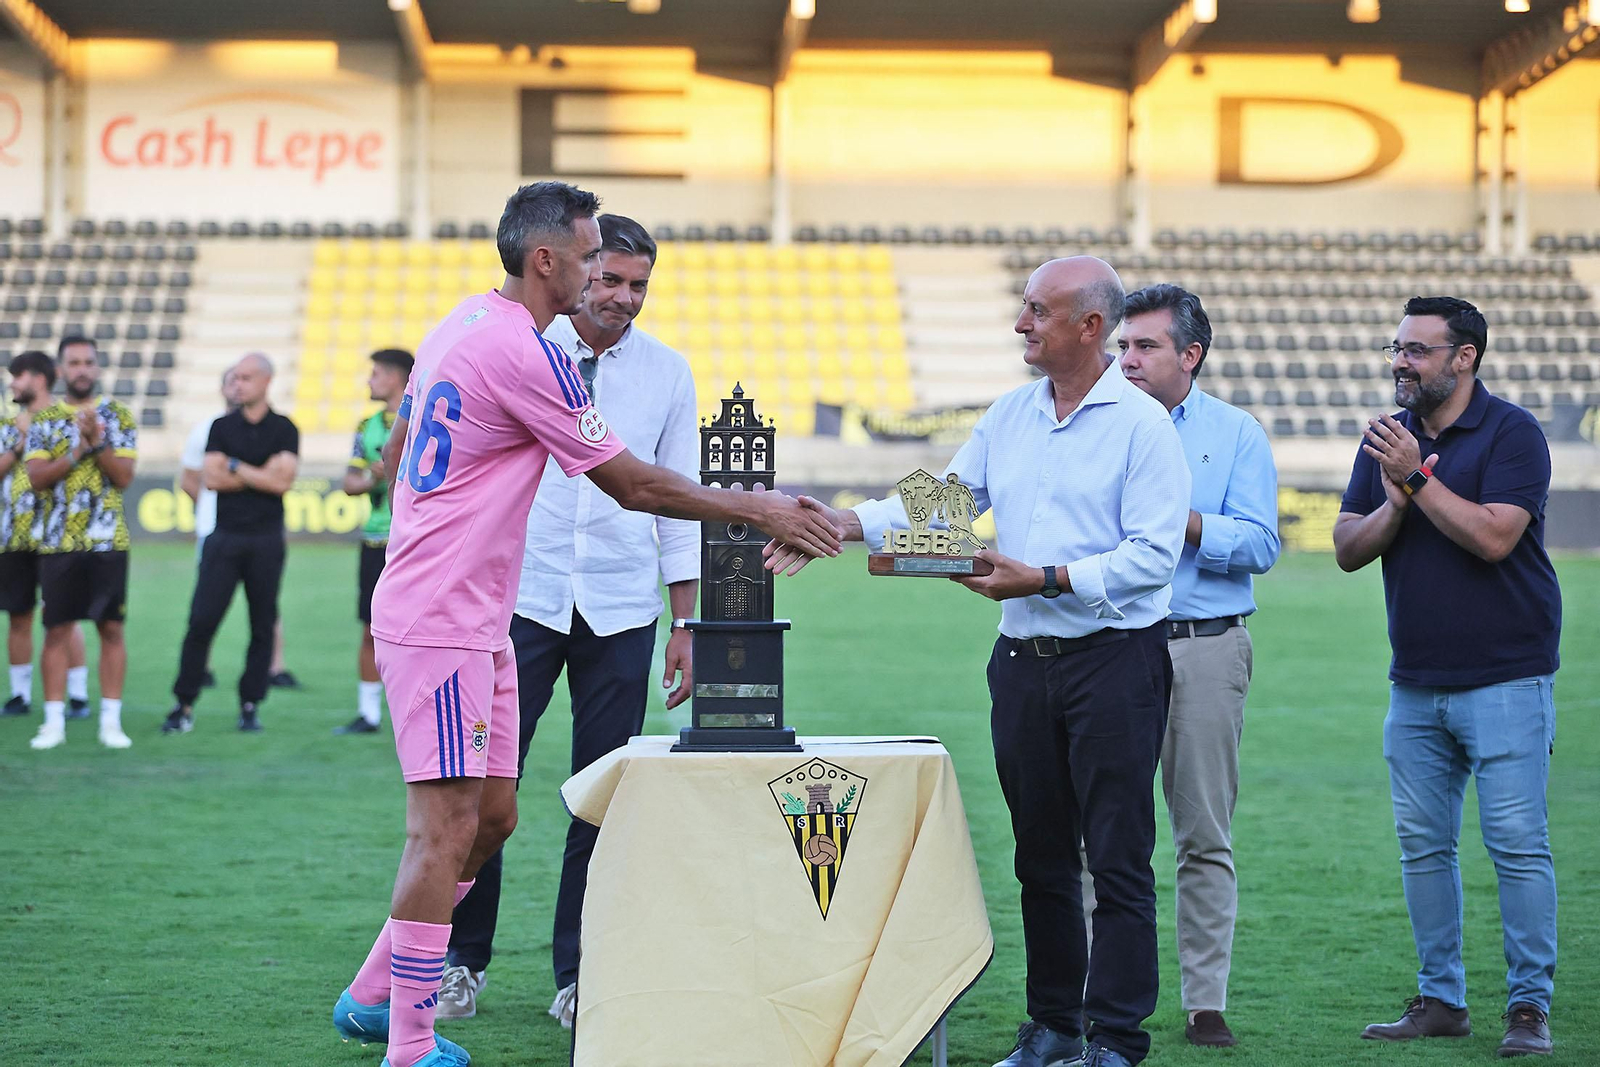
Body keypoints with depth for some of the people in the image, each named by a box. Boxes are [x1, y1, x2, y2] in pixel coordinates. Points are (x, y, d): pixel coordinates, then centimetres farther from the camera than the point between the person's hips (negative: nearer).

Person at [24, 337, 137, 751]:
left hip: (107, 541, 0)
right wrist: (79, 449, -15)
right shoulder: (44, 419, 6)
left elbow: (123, 476, -4)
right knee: (57, 630, 1)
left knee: (111, 628, 0)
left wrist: (97, 440, -17)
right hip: (58, 542, 0)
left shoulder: (118, 415, 4)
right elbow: (37, 478, -5)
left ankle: (111, 721, 6)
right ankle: (54, 721, 6)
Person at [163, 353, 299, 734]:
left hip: (266, 540, -1)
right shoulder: (222, 427, 8)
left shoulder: (284, 430, 3)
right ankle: (184, 705, 0)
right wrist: (262, 474, -7)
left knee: (262, 626, 3)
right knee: (202, 620, -5)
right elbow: (211, 478, -3)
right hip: (225, 537, 1)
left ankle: (250, 706, 12)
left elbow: (282, 482, -10)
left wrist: (235, 466, -6)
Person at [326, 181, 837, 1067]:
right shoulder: (526, 354, -17)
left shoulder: (460, 329, 14)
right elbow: (632, 485, -11)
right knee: (447, 826, -8)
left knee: (490, 816, 13)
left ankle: (374, 995, 23)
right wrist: (756, 510, -3)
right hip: (444, 624, -10)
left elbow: (395, 457, 22)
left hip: (478, 619, 10)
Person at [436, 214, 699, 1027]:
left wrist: (685, 624, 7)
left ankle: (579, 977, 13)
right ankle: (462, 960, 14)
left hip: (621, 611, 2)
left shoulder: (667, 373, 7)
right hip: (520, 600, -1)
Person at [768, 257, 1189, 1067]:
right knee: (1040, 855, 12)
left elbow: (1154, 555, -15)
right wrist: (848, 525, -2)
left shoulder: (1141, 424, -8)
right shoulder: (1011, 415, 11)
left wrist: (1047, 580, -19)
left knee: (1118, 858, -3)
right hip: (1023, 658, 6)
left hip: (1114, 661, -6)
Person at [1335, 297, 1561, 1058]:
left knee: (1517, 843, -7)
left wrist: (1417, 477, -19)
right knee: (1423, 845, 7)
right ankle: (1440, 1000, 16)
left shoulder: (1512, 433, -7)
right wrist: (1393, 505, -11)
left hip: (1505, 678, -6)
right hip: (1415, 682, 6)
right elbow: (1347, 550, 7)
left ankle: (1530, 1005, -1)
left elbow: (1493, 537, -20)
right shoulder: (1387, 438, 11)